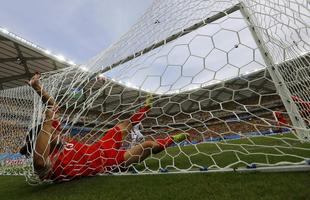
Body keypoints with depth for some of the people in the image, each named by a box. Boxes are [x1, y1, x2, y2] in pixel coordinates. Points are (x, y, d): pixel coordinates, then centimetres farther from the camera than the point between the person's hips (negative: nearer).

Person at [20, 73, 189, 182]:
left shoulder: (57, 143, -7)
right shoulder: (46, 167, -24)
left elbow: (54, 108, -5)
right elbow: (38, 161, -52)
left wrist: (38, 89, -14)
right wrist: (47, 122, -46)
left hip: (98, 149, 8)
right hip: (108, 161, -7)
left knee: (125, 125, 17)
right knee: (148, 145, -8)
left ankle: (145, 109, 41)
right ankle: (173, 139, 18)